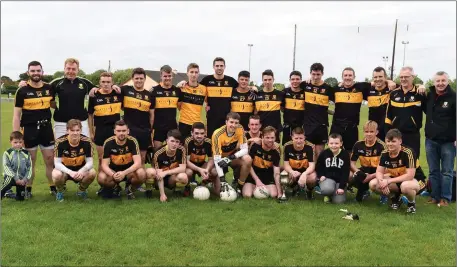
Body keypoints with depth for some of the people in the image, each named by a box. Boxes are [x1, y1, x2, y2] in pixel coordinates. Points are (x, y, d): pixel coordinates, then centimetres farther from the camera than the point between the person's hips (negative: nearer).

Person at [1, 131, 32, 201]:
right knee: (10, 179, -39)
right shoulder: (7, 153, -5)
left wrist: (25, 179, -13)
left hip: (22, 179, 3)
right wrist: (15, 178, -20)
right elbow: (6, 167, -12)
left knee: (20, 198, 3)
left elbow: (29, 167, 1)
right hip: (11, 177, -3)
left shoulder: (26, 153, 3)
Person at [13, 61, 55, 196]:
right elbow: (16, 115, -5)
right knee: (30, 162, 7)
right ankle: (28, 189, 20)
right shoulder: (22, 91, -4)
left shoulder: (49, 88, 4)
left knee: (50, 160, 6)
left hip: (46, 128, 2)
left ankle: (53, 187, 17)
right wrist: (16, 135, -9)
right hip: (29, 129, -2)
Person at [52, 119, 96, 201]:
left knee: (92, 173, -28)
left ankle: (82, 190, 5)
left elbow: (90, 162, -15)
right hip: (65, 170, -1)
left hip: (80, 170, 1)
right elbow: (57, 163, -22)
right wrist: (70, 172, -39)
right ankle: (60, 191, 2)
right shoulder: (60, 142, -22)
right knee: (56, 175, -34)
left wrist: (81, 171, -36)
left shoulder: (86, 141, -18)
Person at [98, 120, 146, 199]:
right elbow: (104, 165, -15)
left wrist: (124, 173, -38)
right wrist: (113, 175, -36)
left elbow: (138, 162, -23)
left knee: (141, 174, -33)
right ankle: (115, 188, 6)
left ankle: (130, 189, 2)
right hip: (113, 171, 1)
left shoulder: (133, 141, -17)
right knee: (101, 178, -31)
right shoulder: (108, 143, -15)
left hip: (130, 170, -1)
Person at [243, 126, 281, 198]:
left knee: (273, 195, -21)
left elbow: (276, 173, -13)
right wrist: (257, 180, -14)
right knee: (247, 195, -22)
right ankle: (255, 188, 13)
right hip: (253, 174, -1)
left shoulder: (275, 152, -10)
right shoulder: (255, 146, -15)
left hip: (267, 176, 1)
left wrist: (279, 192, -22)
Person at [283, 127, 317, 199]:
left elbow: (312, 165, -25)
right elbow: (286, 164, -13)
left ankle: (309, 190, 4)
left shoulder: (310, 147, -22)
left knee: (312, 178, -36)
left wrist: (304, 174, -46)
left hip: (306, 171, -2)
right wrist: (292, 172, -36)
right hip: (292, 171, 2)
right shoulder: (287, 146, -17)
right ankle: (294, 187, 10)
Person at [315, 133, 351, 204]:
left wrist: (342, 187, -10)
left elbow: (346, 172, -4)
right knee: (327, 189, -35)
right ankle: (327, 195, 5)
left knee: (339, 201, -16)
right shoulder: (324, 153, -1)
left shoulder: (345, 154, -4)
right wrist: (321, 176, -10)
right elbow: (318, 167, 10)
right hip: (327, 178, 0)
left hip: (340, 180, 0)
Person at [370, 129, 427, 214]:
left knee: (405, 186, -42)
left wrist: (388, 181, -31)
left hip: (416, 180, -6)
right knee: (373, 184, -14)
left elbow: (410, 176, -30)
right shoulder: (385, 154, -7)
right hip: (397, 180, 6)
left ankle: (412, 203, -6)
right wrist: (381, 181, -28)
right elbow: (379, 172, -4)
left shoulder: (408, 153, -25)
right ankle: (396, 197, 12)